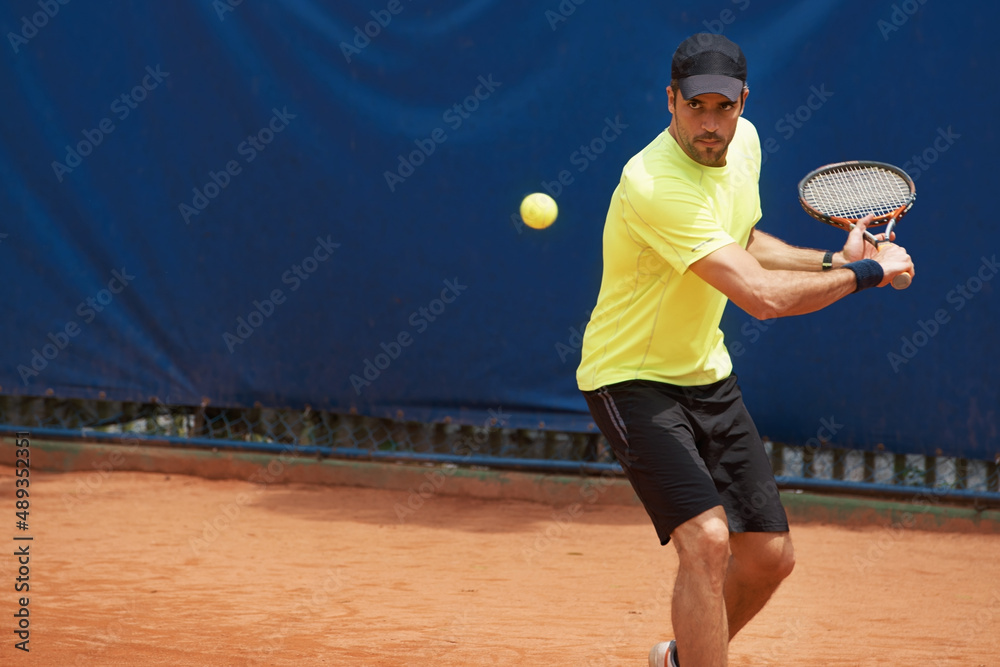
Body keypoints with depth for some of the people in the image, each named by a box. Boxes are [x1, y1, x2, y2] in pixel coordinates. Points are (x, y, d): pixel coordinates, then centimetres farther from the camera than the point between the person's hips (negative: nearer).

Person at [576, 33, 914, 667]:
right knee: (707, 539, -26)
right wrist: (868, 272, -22)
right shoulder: (657, 185, -30)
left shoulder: (744, 141, -1)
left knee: (770, 557, 10)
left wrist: (832, 260, 5)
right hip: (632, 377, -8)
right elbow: (762, 295, -33)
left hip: (706, 373, 8)